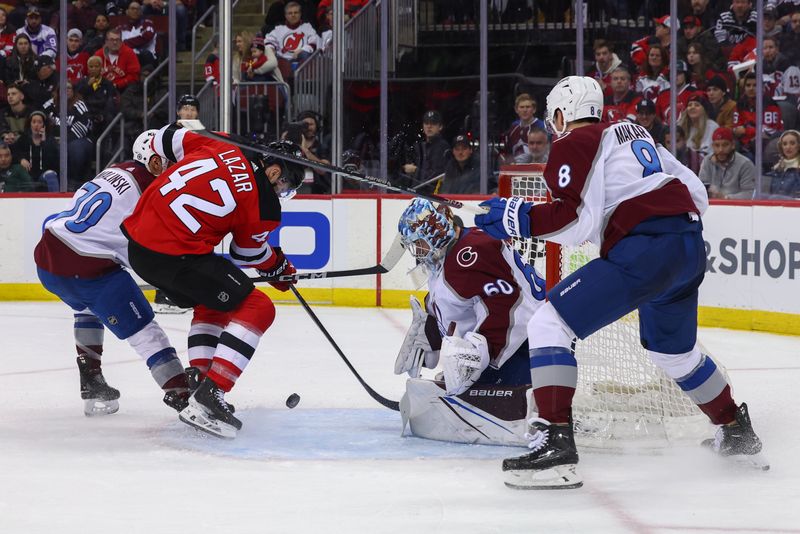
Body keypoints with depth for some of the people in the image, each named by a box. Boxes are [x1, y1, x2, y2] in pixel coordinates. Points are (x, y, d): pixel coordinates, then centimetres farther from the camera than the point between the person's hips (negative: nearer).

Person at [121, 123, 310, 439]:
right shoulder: (263, 204, -8)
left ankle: (198, 381, 25)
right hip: (176, 256, -9)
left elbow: (168, 139, 18)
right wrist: (280, 268, 30)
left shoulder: (223, 148, 6)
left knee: (212, 303, 29)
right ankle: (208, 396, -11)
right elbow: (249, 254, 9)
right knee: (257, 309, -3)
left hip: (138, 241, 9)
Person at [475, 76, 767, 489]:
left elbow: (579, 219, -12)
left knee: (549, 325, -8)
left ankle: (555, 443, -21)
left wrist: (520, 218, -6)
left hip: (644, 251, -9)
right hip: (691, 248, 9)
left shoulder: (573, 144, 2)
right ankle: (738, 436, 43)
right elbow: (696, 193, 25)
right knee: (675, 352, 32)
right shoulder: (635, 136, 26)